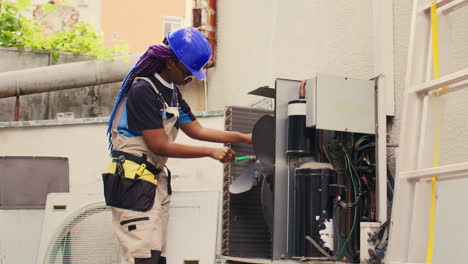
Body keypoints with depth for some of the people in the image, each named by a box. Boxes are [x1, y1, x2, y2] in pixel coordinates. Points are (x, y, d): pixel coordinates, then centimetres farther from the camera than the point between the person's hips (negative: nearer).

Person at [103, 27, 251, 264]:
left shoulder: (172, 92, 15)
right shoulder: (143, 92, -15)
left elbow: (196, 130, 16)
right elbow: (160, 146, -18)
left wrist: (244, 138, 9)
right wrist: (211, 152, -16)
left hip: (157, 180, 9)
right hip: (133, 183, -9)